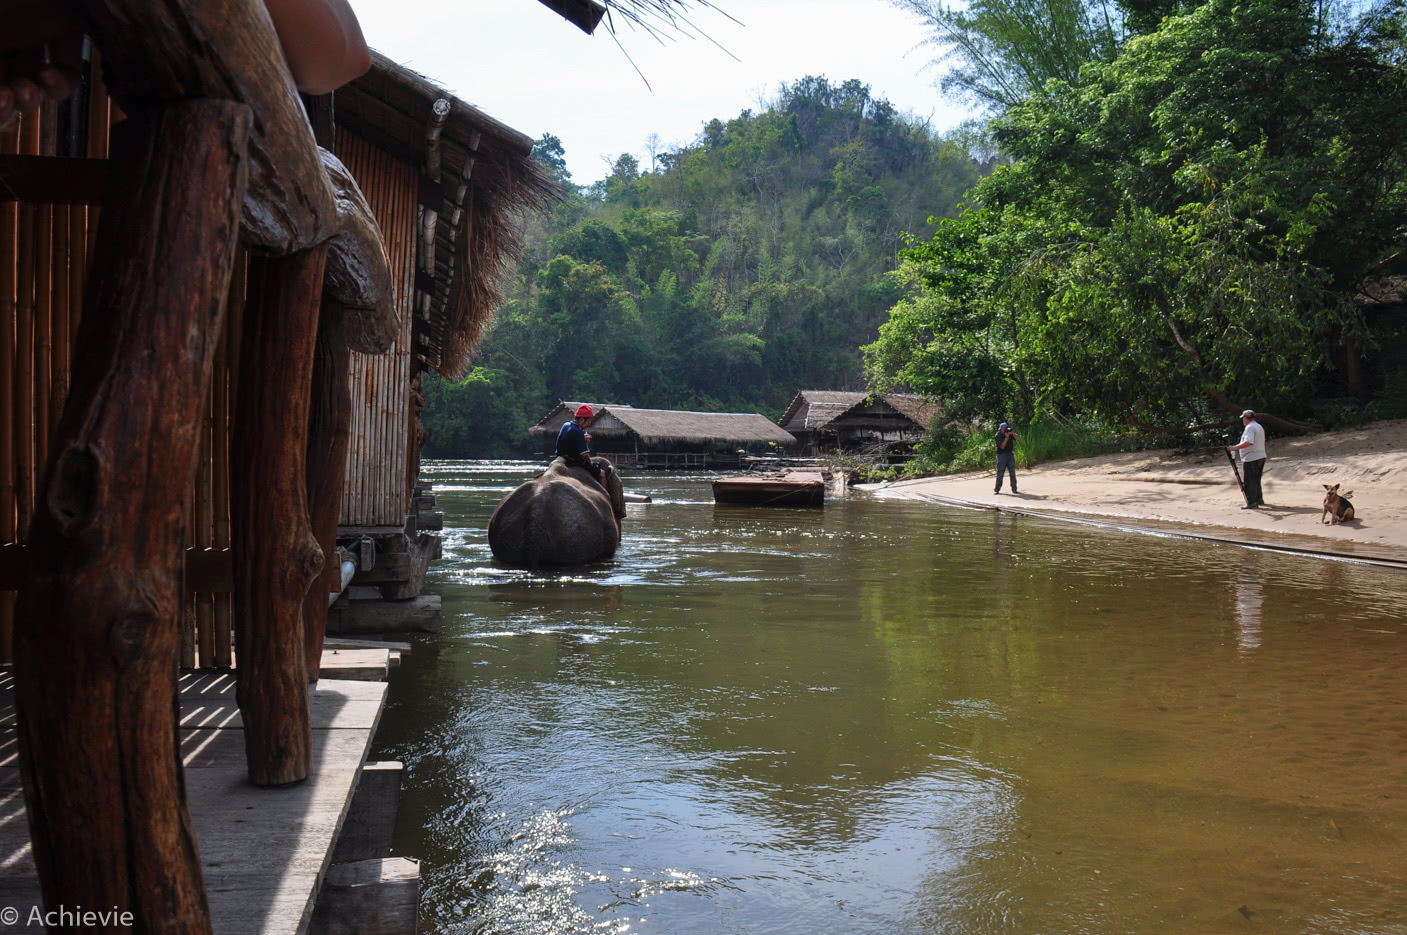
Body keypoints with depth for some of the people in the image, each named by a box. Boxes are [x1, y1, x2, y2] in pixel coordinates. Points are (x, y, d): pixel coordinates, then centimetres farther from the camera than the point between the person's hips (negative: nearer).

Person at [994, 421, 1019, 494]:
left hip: (1010, 454, 4)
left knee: (1012, 472, 1)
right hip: (1002, 455, -4)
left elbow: (1018, 437, 0)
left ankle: (1014, 489, 5)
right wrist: (1006, 437, -24)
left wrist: (1012, 433, -18)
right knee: (1000, 472, -5)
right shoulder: (998, 436, -11)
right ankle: (997, 489, 0)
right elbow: (1002, 446, -19)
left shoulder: (1009, 433, 5)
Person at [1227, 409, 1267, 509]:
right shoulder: (1259, 427, 18)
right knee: (1256, 480, 20)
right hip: (1261, 457, 10)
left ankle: (1252, 503, -8)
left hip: (1251, 459, -10)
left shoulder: (1250, 427, -14)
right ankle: (1259, 499, 27)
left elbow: (1249, 442, -28)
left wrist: (1235, 447, -28)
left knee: (1249, 481, -7)